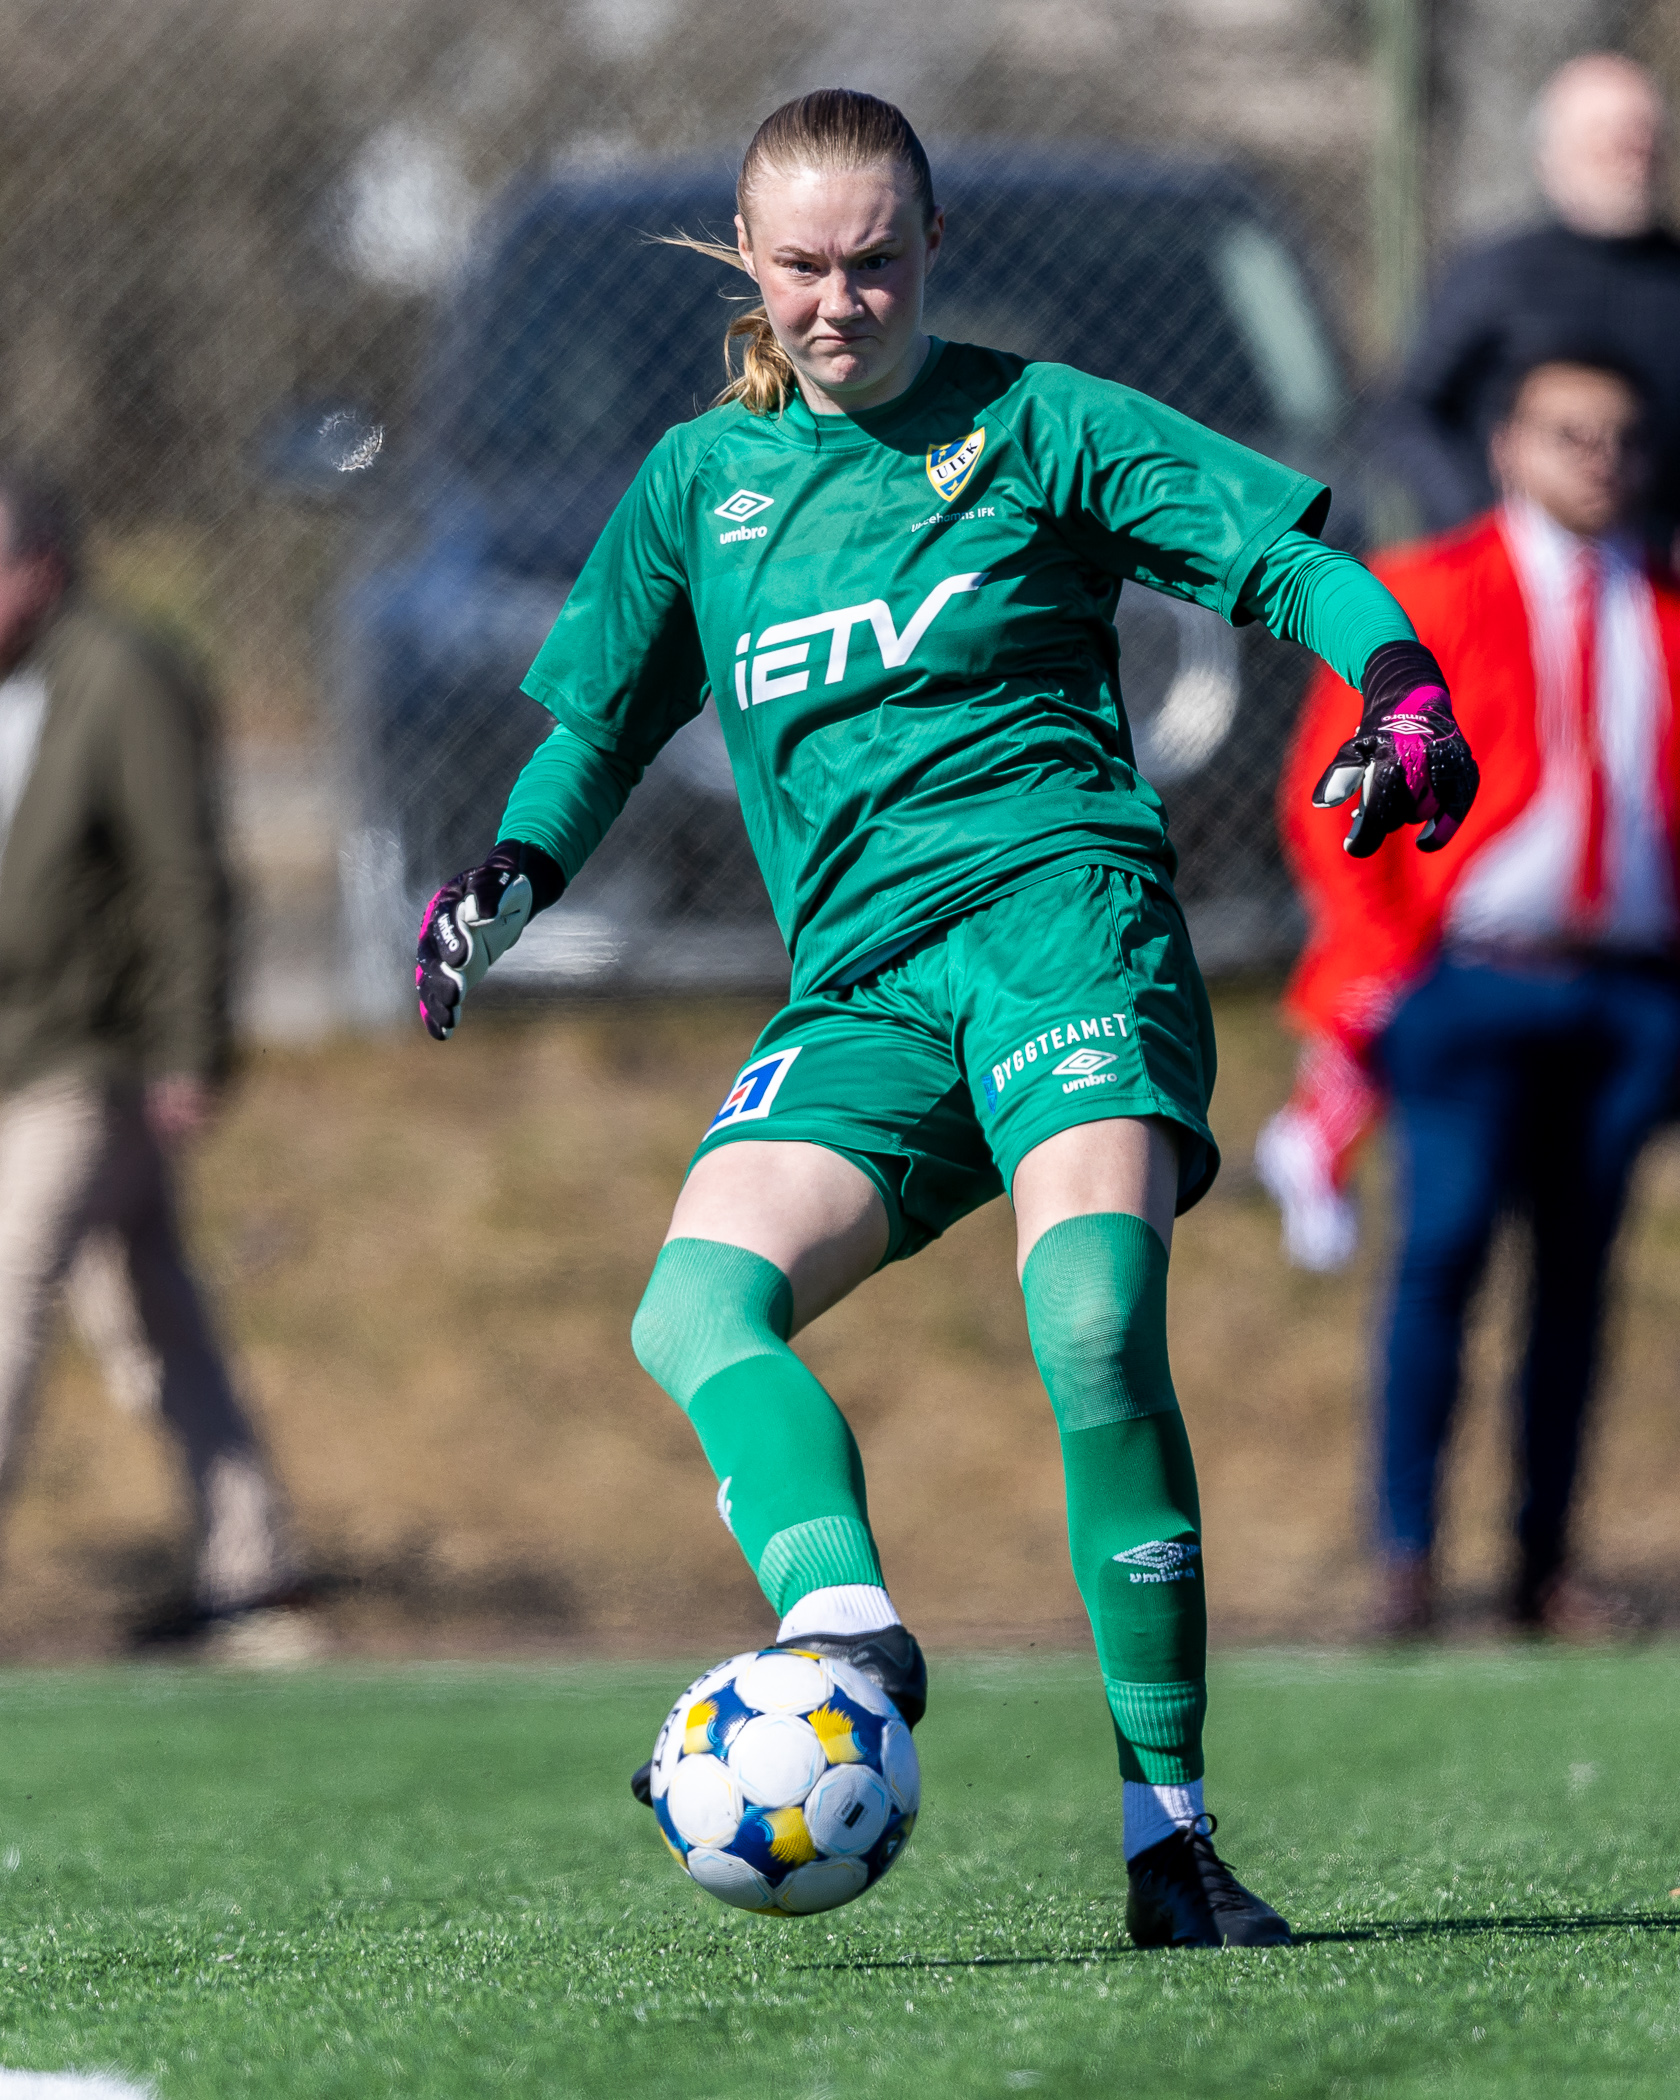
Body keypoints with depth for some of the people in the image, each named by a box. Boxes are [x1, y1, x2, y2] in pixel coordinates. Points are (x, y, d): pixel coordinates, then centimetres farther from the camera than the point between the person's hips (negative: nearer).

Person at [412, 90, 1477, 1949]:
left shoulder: (1033, 426, 8)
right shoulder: (697, 483, 18)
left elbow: (1287, 554, 4)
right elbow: (601, 713, 30)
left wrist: (1402, 688, -14)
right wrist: (514, 872, 12)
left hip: (1058, 901, -5)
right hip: (861, 980, 5)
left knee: (1094, 1320, -27)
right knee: (695, 1304, -23)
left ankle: (1167, 1827, -22)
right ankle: (847, 1629, -39)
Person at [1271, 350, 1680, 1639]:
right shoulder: (1423, 598, 4)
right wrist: (1373, 965, -8)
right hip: (1470, 984, -3)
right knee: (1445, 1246, -10)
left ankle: (1546, 1560, 11)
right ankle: (1407, 1555, -4)